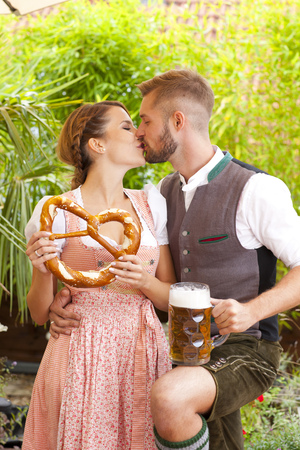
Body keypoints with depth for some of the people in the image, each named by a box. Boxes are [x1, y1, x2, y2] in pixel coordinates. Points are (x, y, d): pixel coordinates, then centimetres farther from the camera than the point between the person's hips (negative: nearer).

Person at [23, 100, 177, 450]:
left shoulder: (150, 204, 7)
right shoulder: (56, 212, -5)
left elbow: (173, 299, 9)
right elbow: (40, 314, 1)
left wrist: (145, 282, -12)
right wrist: (42, 272, -18)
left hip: (143, 355, 4)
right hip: (82, 360, -3)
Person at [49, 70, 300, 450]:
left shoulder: (256, 190, -15)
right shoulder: (165, 192, 8)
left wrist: (251, 311, -28)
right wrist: (66, 297, -8)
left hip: (246, 351, -7)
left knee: (167, 399, -32)